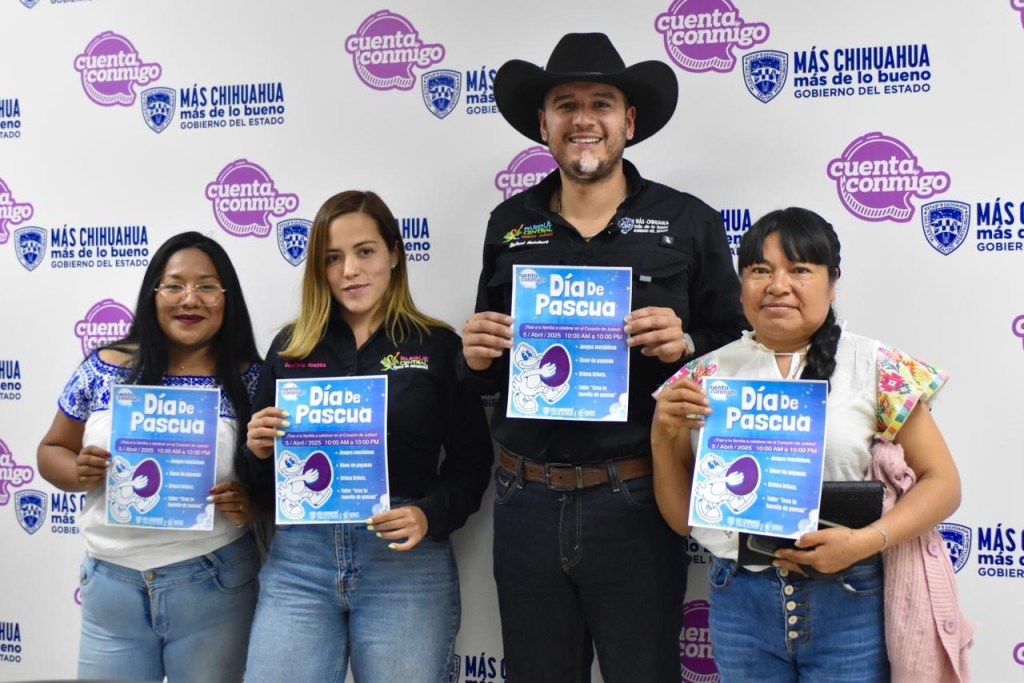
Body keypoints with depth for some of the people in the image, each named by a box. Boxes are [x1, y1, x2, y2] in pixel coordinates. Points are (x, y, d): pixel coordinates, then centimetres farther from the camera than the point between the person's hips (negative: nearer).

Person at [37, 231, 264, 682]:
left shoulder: (250, 381, -3)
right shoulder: (104, 368, 1)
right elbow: (52, 451, 11)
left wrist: (250, 500, -19)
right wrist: (79, 472, -10)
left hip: (213, 585, -1)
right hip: (110, 583, 2)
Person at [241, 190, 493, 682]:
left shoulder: (438, 346, 2)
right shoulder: (289, 348, 9)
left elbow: (472, 460, 2)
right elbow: (264, 475, 14)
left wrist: (431, 517, -14)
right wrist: (258, 450, -8)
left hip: (406, 563, -2)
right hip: (298, 557, 2)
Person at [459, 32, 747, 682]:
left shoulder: (689, 222, 0)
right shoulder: (509, 224, 8)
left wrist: (684, 344, -18)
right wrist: (476, 354, -6)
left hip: (634, 503, -3)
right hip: (526, 501, 3)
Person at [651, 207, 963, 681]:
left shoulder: (876, 367, -3)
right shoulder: (707, 375, 3)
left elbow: (942, 482, -2)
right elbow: (682, 518, 7)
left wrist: (865, 542, -17)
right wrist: (663, 436, -10)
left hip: (849, 602, -2)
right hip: (739, 601, 2)